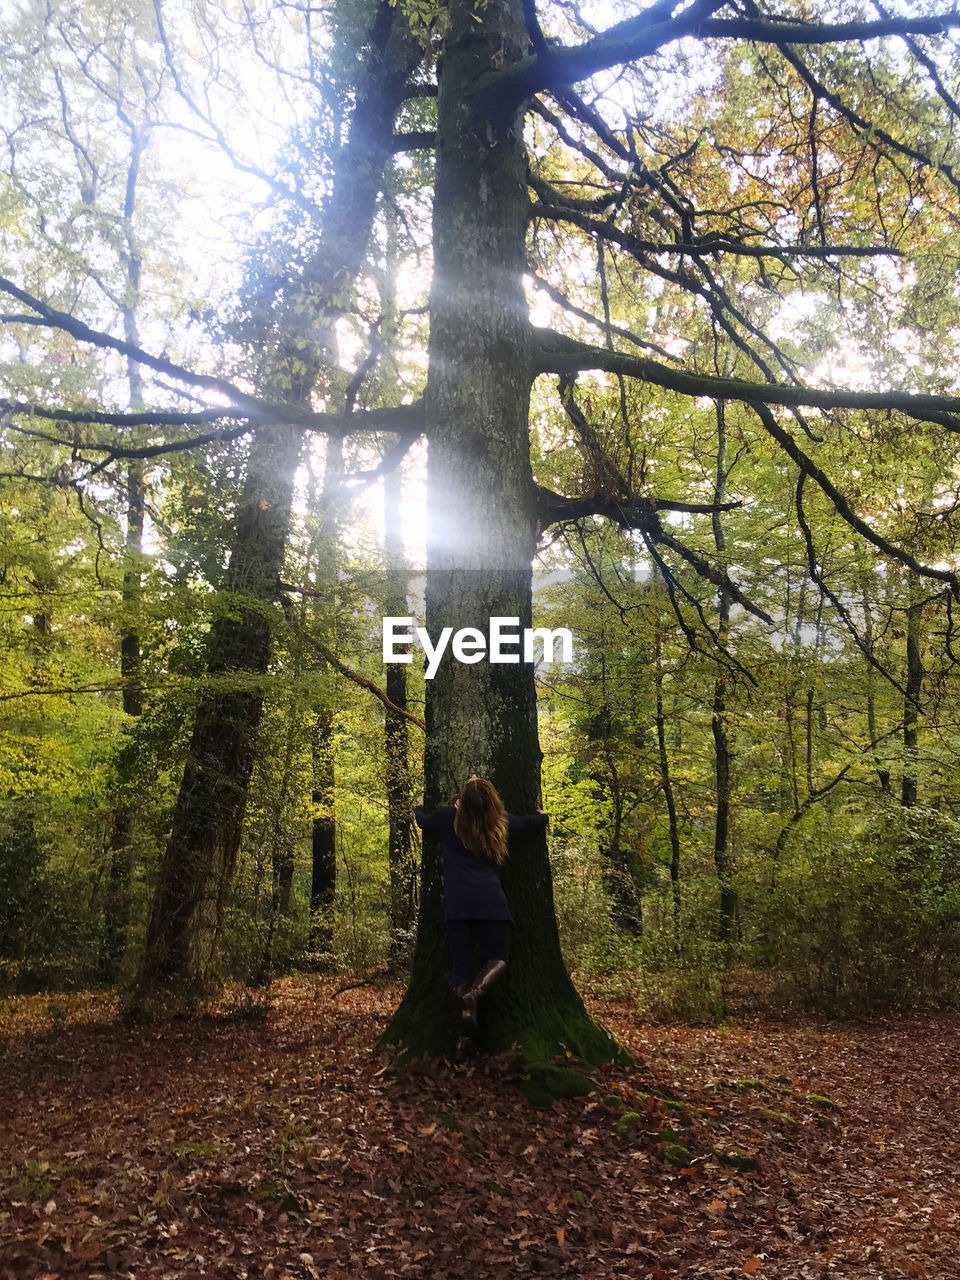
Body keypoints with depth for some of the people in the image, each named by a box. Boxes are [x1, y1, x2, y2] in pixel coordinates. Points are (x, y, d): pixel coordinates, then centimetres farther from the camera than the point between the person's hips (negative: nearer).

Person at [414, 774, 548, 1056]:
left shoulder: (447, 817, 8)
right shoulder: (501, 822, 11)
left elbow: (421, 819, 29)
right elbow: (531, 821, 30)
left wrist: (419, 806, 51)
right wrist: (547, 814, 52)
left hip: (456, 903, 0)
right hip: (490, 900, 0)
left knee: (460, 967, 5)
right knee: (497, 959, 15)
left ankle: (466, 1031, -9)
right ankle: (475, 992, -16)